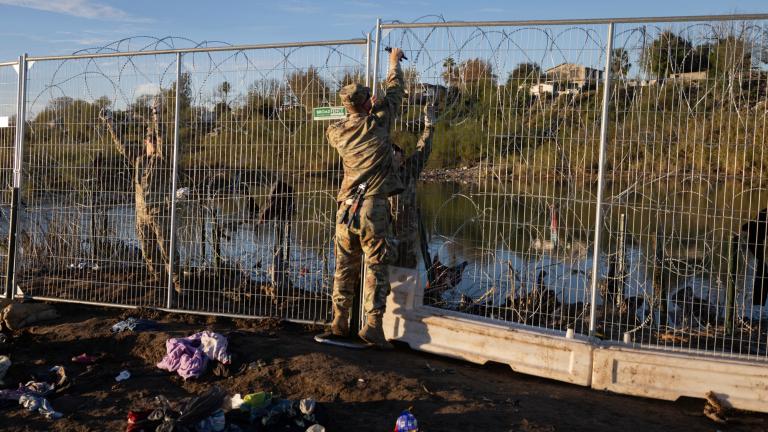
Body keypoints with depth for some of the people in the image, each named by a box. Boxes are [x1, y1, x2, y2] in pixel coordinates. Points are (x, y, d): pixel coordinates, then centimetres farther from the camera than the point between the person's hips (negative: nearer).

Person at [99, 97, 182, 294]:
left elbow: (161, 137, -18)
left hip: (160, 212, -6)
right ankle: (156, 280, 26)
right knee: (148, 252, 12)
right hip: (141, 212, 6)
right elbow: (120, 143, 17)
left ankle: (177, 283, 1)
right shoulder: (138, 157, 10)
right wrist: (109, 122, 16)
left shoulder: (162, 158, -5)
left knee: (167, 249, -5)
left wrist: (156, 114, -25)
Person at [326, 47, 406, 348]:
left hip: (346, 208, 4)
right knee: (377, 266, -1)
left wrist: (363, 113, 41)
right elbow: (394, 92, 14)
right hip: (373, 207, -4)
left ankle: (339, 321, 17)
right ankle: (373, 324, -7)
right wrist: (394, 62, 29)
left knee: (345, 266, 12)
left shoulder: (336, 132, 7)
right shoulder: (378, 123, -3)